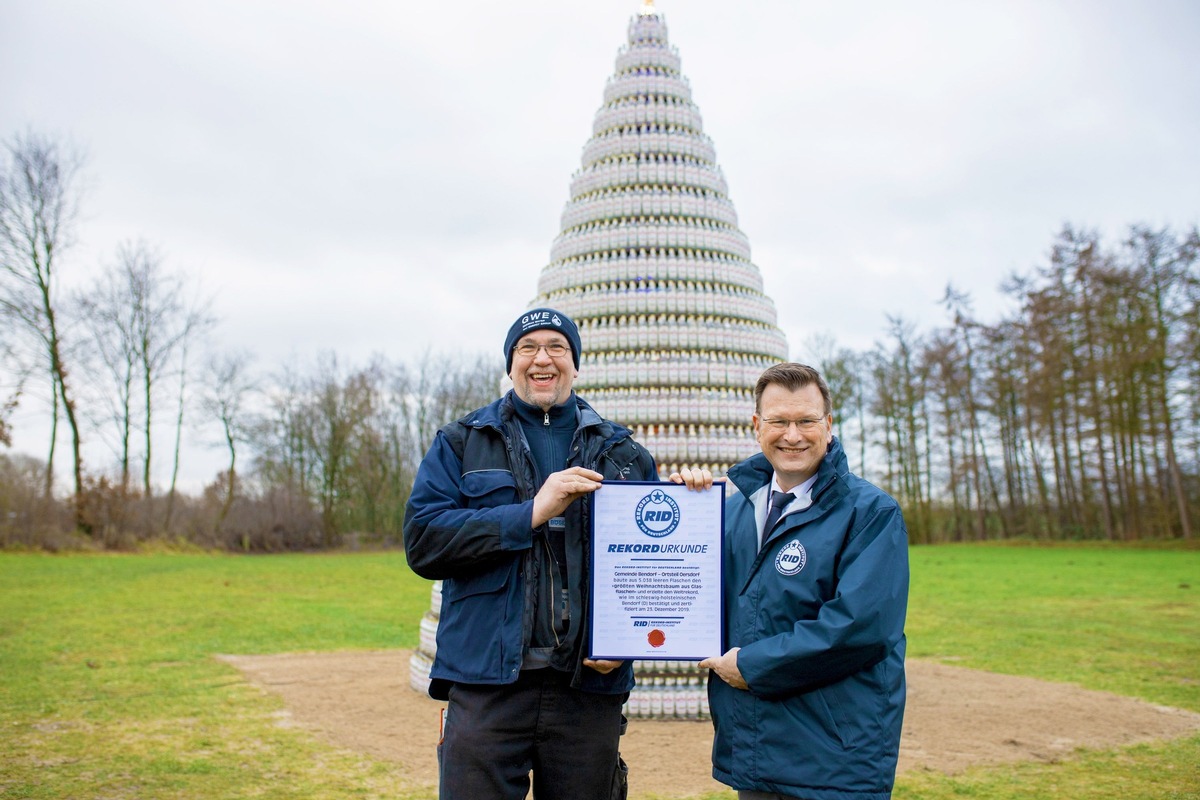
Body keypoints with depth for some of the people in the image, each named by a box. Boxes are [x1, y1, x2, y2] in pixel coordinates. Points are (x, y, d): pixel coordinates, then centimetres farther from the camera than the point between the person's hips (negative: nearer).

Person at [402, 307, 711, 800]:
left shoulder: (623, 455, 12)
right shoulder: (462, 444, 7)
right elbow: (422, 540, -7)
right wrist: (533, 512, -14)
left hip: (591, 687, 2)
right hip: (487, 687, -1)